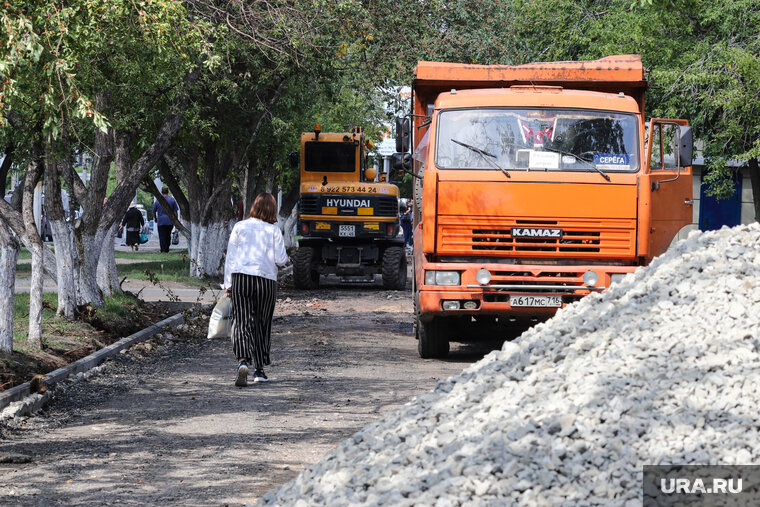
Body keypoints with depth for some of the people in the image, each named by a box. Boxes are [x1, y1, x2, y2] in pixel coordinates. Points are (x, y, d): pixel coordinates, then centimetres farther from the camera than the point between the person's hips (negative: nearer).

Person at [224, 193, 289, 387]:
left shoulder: (239, 227, 4)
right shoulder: (273, 231, 1)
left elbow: (230, 257, 4)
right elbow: (281, 260, -2)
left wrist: (228, 284, 9)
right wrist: (283, 257, 22)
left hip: (240, 277, 0)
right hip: (266, 280, 0)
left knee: (242, 321, -5)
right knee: (262, 324, 11)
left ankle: (243, 360, -29)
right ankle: (259, 369, 16)